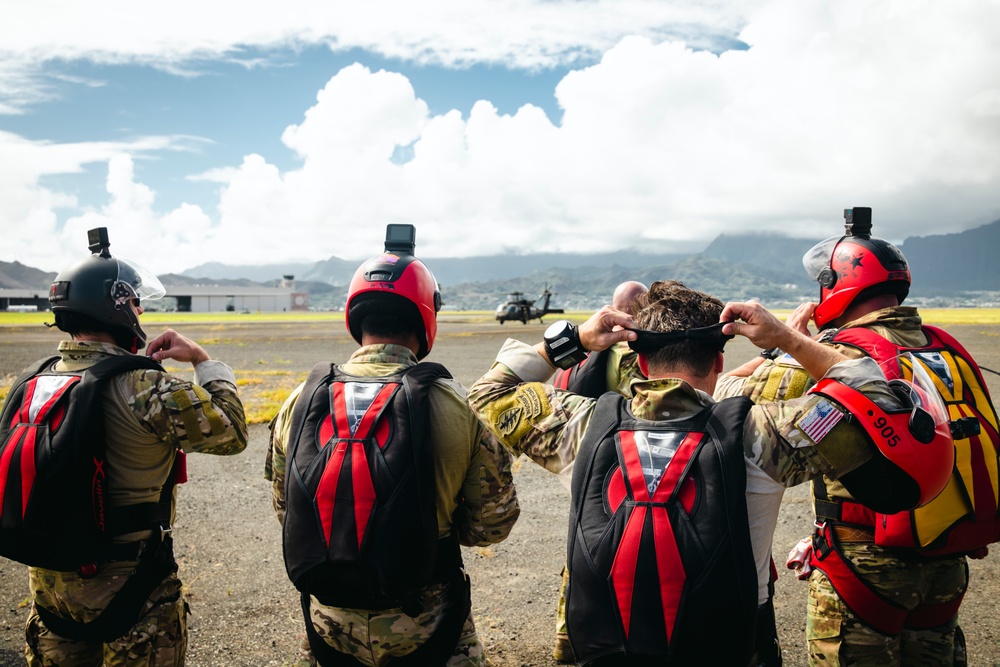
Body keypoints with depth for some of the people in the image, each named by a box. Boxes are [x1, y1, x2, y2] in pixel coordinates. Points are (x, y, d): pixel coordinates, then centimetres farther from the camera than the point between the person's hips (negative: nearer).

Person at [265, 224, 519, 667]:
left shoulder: (301, 402, -9)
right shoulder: (453, 406, -18)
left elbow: (286, 511, 5)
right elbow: (492, 524, -9)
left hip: (330, 630, 3)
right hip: (423, 631, -3)